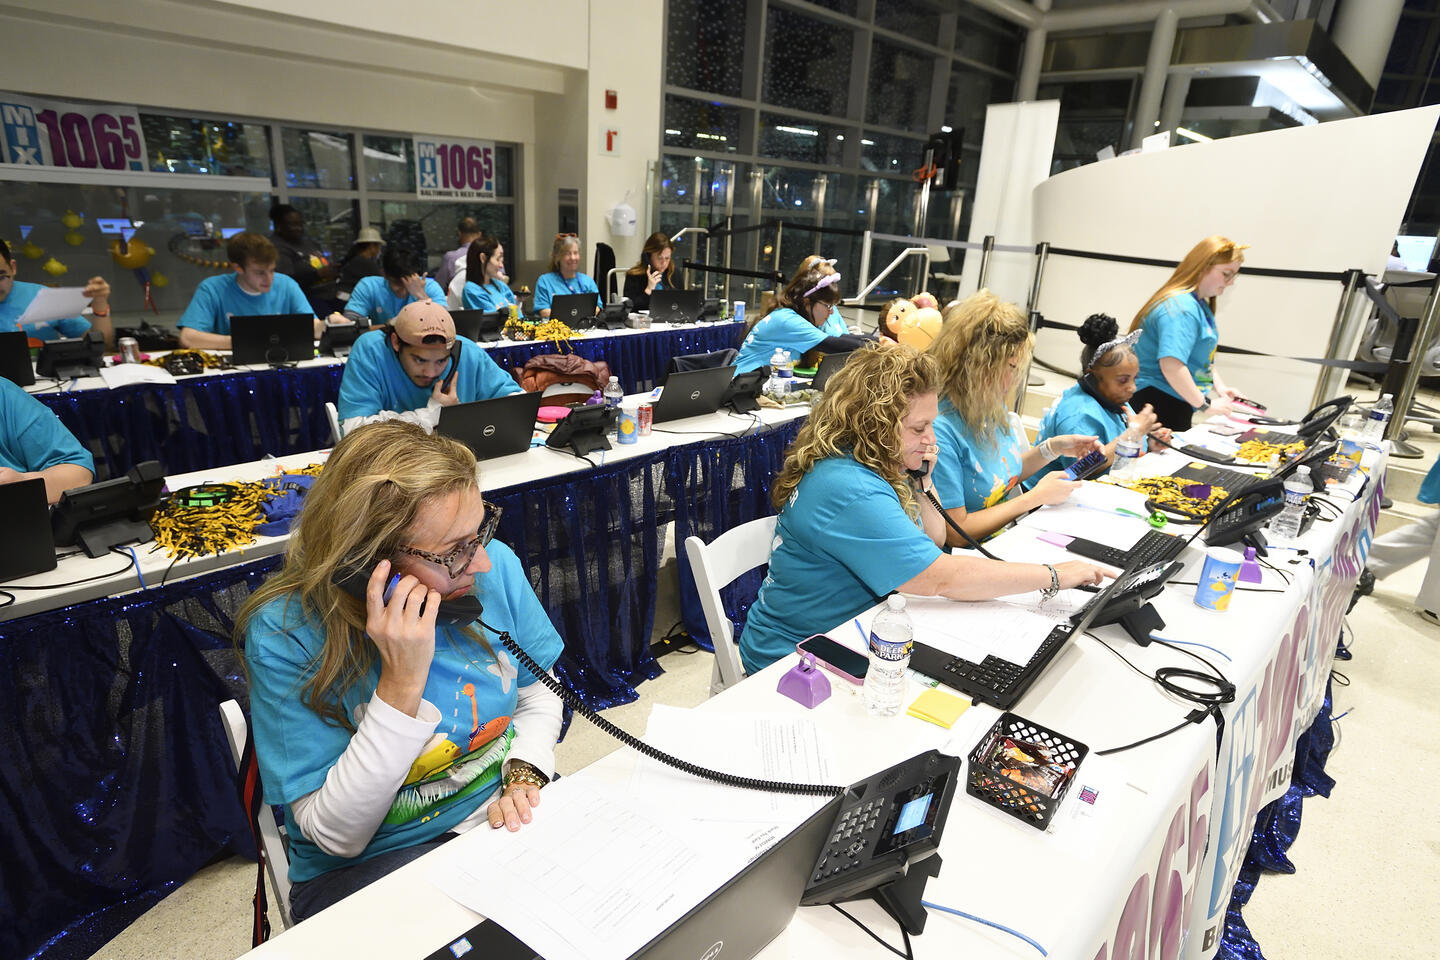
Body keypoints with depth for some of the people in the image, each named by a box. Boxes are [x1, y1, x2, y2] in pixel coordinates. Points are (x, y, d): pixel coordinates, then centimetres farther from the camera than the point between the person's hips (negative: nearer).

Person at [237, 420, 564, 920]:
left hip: (505, 818, 3)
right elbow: (336, 836, -20)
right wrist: (403, 681, -32)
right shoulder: (285, 635, -22)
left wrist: (524, 777, -14)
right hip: (367, 864, -2)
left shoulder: (495, 565, -12)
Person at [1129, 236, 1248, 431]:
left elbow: (1203, 356, 29)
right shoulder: (1180, 307, -18)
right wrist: (1205, 405, -22)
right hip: (1159, 402, -11)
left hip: (1179, 406, 11)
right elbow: (1171, 364, -30)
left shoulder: (1200, 305, 15)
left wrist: (1219, 386, 14)